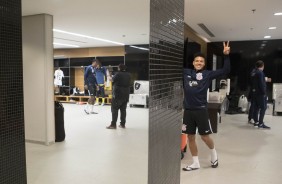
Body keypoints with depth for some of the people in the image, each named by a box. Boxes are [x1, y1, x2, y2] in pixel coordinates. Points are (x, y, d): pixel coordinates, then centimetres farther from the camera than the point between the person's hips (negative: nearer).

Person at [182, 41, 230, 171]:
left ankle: (214, 154, 38)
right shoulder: (186, 73, 6)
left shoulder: (208, 74, 0)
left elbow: (225, 70, -4)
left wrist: (226, 55, -14)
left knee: (205, 136, 6)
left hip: (201, 110, -3)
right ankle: (195, 163, 26)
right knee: (190, 137, 10)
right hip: (188, 110, 3)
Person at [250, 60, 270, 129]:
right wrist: (264, 92, -17)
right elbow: (261, 84, -20)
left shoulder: (254, 72, 10)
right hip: (260, 93, -9)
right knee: (263, 108, -5)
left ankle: (256, 122, 19)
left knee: (256, 107, 13)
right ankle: (261, 123, -6)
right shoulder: (260, 72, -15)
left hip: (254, 92, 9)